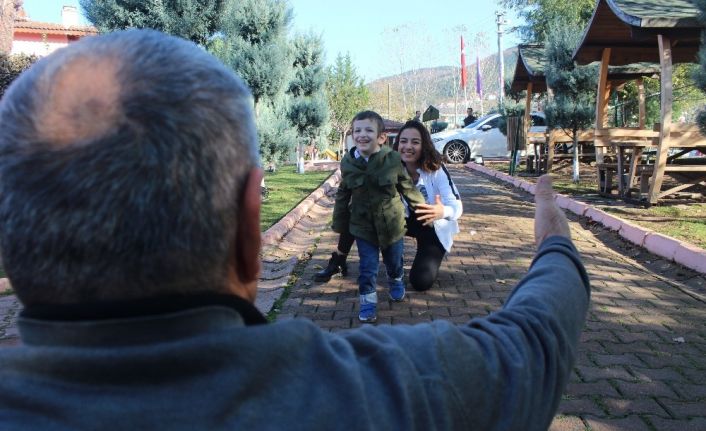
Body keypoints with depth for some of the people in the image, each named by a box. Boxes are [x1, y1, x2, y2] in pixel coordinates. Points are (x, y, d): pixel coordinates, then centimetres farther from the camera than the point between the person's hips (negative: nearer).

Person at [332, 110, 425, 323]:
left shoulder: (393, 159, -15)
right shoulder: (348, 163, -9)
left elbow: (408, 188, -3)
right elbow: (342, 196, 3)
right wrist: (339, 223, 7)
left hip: (391, 223, 0)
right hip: (363, 225, 0)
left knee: (394, 260, 20)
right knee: (368, 267, 2)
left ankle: (395, 281, 50)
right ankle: (368, 301, 16)